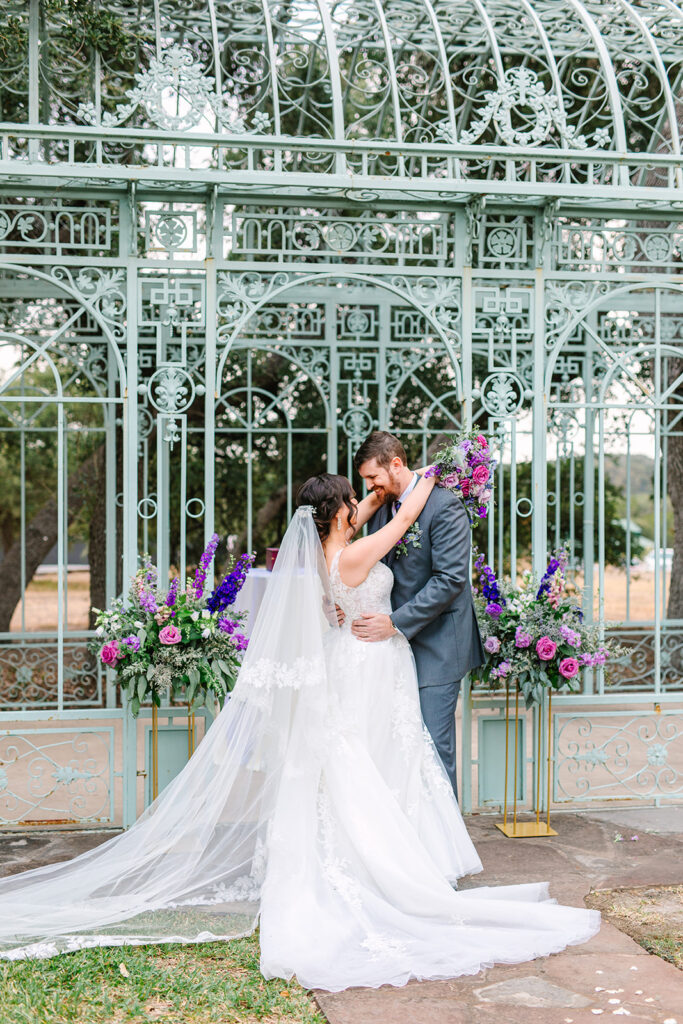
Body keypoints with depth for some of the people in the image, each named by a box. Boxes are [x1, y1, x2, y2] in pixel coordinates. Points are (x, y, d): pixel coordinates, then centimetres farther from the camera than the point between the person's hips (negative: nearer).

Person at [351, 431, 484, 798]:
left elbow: (451, 578, -20)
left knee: (434, 746, -4)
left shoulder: (444, 506, -14)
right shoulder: (380, 505, 9)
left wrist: (395, 622, -23)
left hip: (436, 647, -7)